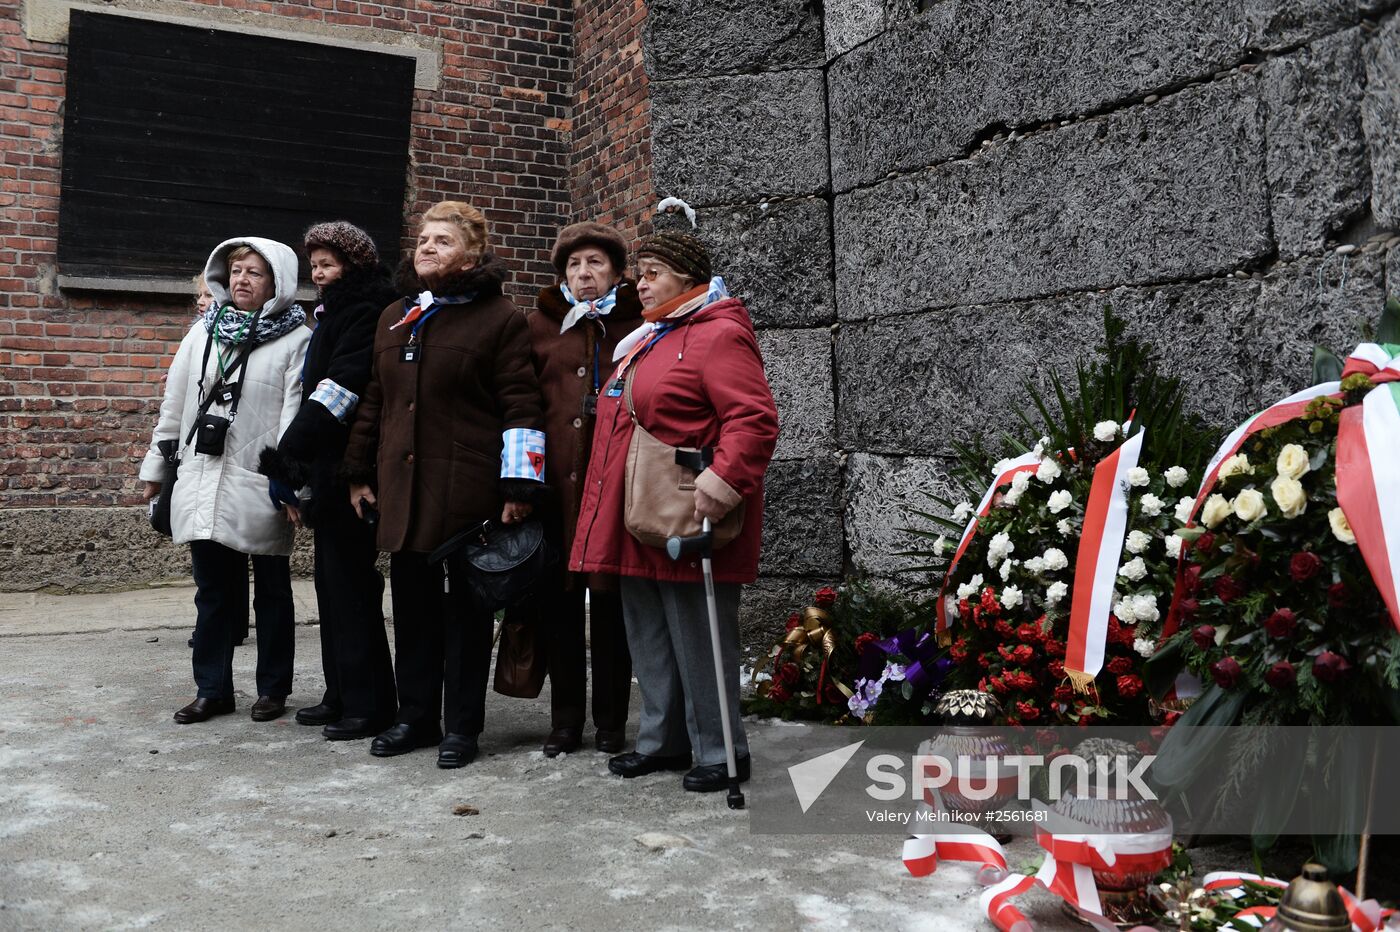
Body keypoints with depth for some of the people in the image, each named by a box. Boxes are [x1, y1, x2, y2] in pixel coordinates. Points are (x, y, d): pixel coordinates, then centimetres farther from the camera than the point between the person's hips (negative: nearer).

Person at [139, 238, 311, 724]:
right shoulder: (204, 331, 11)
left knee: (271, 592, 9)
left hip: (260, 486, -4)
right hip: (203, 484, 5)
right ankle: (212, 689, 23)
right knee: (213, 592, 12)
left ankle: (273, 688, 22)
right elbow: (175, 405, 14)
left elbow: (295, 415, -12)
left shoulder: (295, 339, -5)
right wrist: (155, 469, 16)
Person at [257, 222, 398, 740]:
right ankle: (341, 696, 21)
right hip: (329, 467, 10)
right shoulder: (332, 315, 20)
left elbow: (338, 388, -20)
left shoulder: (365, 314, -10)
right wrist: (293, 466, 13)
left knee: (350, 582, -6)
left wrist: (288, 460, -21)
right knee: (333, 580, 12)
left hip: (349, 470, -10)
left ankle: (368, 706, 2)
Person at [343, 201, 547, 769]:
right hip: (402, 487, 6)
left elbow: (521, 406, -9)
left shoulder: (499, 318, -4)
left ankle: (462, 725, 15)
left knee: (466, 606, 4)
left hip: (469, 489, -6)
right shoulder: (393, 318, 16)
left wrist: (520, 485, -15)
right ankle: (415, 716, 25)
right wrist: (360, 473, 16)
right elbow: (373, 400, 19)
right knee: (413, 603, 12)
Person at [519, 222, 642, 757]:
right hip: (556, 482, 2)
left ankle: (611, 722, 19)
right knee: (558, 602, 8)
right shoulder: (540, 324, 11)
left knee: (611, 603, 6)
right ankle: (566, 720, 22)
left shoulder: (639, 323, 5)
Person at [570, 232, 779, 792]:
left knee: (698, 641, -1)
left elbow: (755, 417, -22)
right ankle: (663, 740, 30)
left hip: (687, 529, -10)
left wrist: (723, 481, -33)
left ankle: (719, 753, 13)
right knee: (648, 640, 16)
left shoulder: (719, 336, -11)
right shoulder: (646, 339, 20)